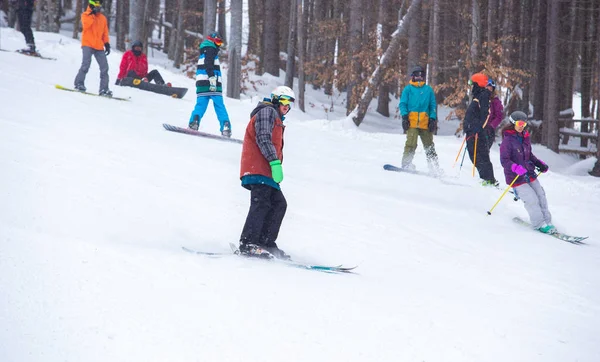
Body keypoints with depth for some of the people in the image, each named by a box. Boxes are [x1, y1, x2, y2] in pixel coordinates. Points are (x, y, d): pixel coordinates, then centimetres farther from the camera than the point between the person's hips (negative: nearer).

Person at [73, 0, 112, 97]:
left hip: (99, 46, 5)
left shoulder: (103, 18, 17)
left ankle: (104, 89, 5)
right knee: (86, 64, -21)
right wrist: (92, 14, -16)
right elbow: (86, 25, -17)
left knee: (104, 67, 0)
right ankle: (79, 83, -9)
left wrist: (107, 44, 12)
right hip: (88, 44, -5)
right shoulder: (86, 15, 3)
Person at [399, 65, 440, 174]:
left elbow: (433, 106, 15)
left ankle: (434, 168, 7)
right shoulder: (408, 89, 10)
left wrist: (432, 119, 3)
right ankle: (406, 164, -13)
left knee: (429, 146, 5)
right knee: (411, 144, -16)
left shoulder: (428, 89, 16)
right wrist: (405, 116, -8)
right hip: (411, 121, -2)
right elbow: (403, 104, 6)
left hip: (425, 123, 2)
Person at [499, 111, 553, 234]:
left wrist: (540, 164, 8)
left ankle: (547, 222, 15)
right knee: (532, 200, -12)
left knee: (541, 196, 5)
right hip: (516, 177, -7)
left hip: (530, 174, 7)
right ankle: (539, 224, -1)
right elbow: (504, 160, -19)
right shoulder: (507, 140, -15)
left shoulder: (525, 138, 8)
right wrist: (517, 168, -33)